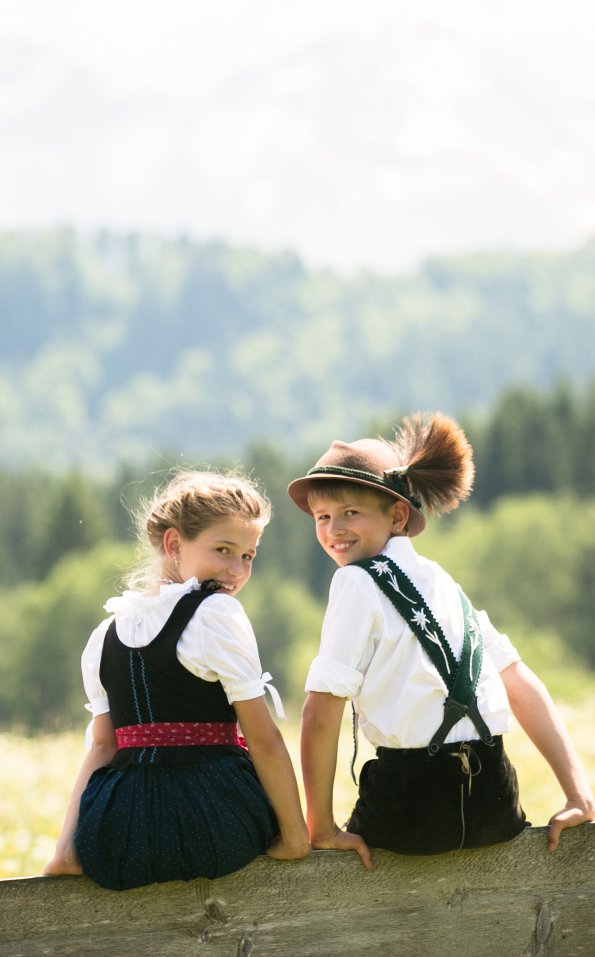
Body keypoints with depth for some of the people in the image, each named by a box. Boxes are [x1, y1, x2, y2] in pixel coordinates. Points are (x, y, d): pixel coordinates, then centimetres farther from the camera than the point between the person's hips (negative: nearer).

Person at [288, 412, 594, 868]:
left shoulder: (358, 581, -5)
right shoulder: (442, 580, 17)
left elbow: (322, 713, -12)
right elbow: (524, 687, 14)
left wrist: (322, 830, -6)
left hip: (415, 801, -6)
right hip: (496, 807, 6)